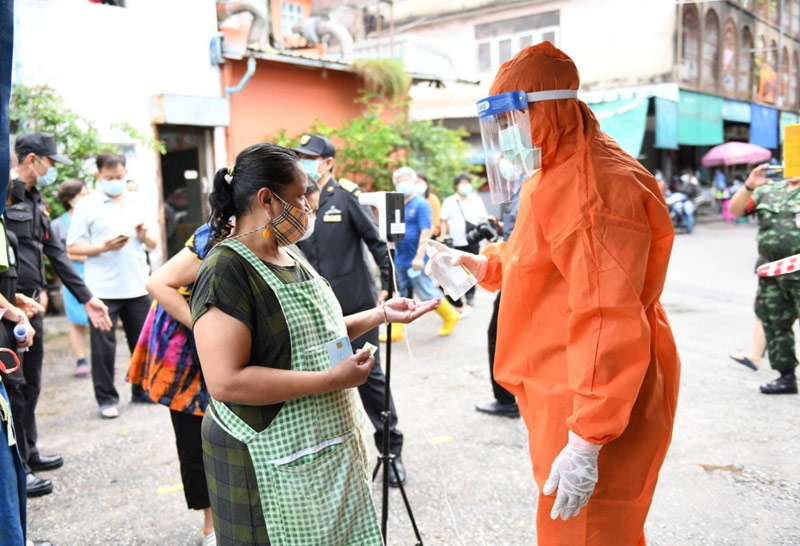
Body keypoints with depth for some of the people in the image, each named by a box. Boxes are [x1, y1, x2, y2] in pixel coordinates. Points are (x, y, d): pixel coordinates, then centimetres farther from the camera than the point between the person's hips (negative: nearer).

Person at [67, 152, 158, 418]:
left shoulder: (137, 203, 12)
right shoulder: (87, 206, -1)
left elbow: (153, 244, 17)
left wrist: (144, 235, -5)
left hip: (137, 287, 4)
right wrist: (104, 247, -20)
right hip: (103, 290, -4)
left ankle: (142, 390, 25)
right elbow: (73, 247, -7)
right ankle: (107, 398, 13)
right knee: (103, 345, 1)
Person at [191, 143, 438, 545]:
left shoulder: (289, 256, 8)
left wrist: (381, 313, 7)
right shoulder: (227, 271, -19)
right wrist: (333, 379, -24)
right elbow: (225, 382, -26)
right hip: (273, 464, -8)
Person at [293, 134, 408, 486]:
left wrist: (386, 285, -8)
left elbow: (376, 241, -5)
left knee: (370, 376, 4)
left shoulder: (346, 196, -6)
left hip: (355, 305, -4)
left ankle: (392, 448, 20)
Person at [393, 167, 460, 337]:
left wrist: (419, 256, -25)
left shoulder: (421, 204, -10)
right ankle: (395, 330, 13)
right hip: (400, 259, 7)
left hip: (415, 260, -7)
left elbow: (426, 232, -18)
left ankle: (451, 316, 22)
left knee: (427, 293, 0)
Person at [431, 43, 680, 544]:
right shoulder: (557, 176, 12)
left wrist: (586, 440, -28)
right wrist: (487, 266, 11)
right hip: (567, 396, 10)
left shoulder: (593, 188, -23)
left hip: (595, 407, -10)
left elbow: (609, 323, -28)